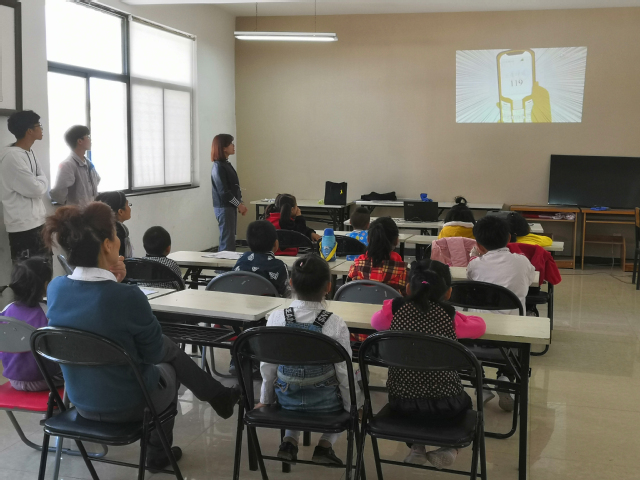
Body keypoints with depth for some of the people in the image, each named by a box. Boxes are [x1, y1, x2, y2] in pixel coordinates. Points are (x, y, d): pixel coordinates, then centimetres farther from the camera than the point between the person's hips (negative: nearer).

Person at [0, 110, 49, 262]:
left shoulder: (29, 153, 11)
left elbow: (43, 184, 14)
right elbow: (36, 189, -19)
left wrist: (40, 182, -5)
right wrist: (42, 181, -1)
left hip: (37, 222, 9)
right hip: (23, 226, -9)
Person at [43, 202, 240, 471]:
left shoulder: (55, 288, -12)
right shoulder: (127, 296, -31)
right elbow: (154, 352, -12)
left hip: (81, 401, 6)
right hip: (127, 406, -5)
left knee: (170, 349, 27)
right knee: (168, 368, 31)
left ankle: (218, 396, 46)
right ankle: (159, 454, 49)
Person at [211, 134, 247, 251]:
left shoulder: (227, 164, 13)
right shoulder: (218, 167, -14)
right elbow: (223, 192, -18)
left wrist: (241, 203, 6)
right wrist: (239, 204, -12)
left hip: (230, 206, 9)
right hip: (224, 207, -9)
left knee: (229, 238, 12)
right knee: (227, 241, -8)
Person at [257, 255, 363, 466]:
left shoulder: (276, 318, -14)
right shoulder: (335, 324, -20)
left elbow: (268, 367, -5)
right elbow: (344, 372, -13)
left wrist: (266, 399, 13)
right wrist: (353, 406, 4)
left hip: (287, 399, 3)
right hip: (325, 402, -2)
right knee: (350, 389, 29)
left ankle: (289, 440, 16)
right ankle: (325, 444, 14)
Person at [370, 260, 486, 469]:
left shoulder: (395, 309, -5)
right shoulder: (451, 317, -7)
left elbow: (375, 321, 17)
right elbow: (480, 326, 11)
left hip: (401, 402, 2)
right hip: (444, 405, -1)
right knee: (464, 401, 34)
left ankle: (417, 447, 27)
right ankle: (449, 448, 14)